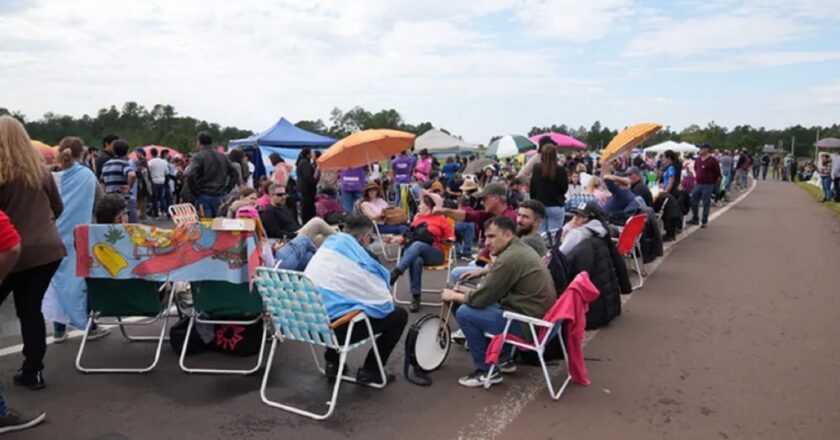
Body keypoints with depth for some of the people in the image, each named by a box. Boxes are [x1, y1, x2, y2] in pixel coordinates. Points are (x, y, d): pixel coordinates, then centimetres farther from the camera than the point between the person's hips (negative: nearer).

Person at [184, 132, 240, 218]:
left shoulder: (198, 156, -6)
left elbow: (190, 175, -19)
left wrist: (194, 192, -8)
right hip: (220, 197, 5)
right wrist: (226, 190, 15)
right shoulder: (223, 156, 13)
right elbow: (235, 173, 17)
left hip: (204, 196, -5)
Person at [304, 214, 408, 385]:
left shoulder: (327, 245, 10)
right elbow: (383, 301, -9)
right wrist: (389, 300, 14)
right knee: (399, 315, 7)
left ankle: (332, 362, 32)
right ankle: (369, 372, 10)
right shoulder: (358, 255, -11)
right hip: (336, 327, -8)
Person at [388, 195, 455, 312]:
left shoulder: (441, 218, 9)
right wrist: (402, 238, 3)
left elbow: (451, 237, 6)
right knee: (416, 261, -36)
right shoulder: (418, 217, 23)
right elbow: (411, 234, 22)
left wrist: (446, 241, -16)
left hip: (435, 254, -3)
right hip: (416, 253, 3)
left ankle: (395, 272, -49)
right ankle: (415, 297, -35)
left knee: (417, 245, -36)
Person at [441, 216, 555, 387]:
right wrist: (469, 291, 13)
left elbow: (481, 298, -15)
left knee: (464, 313, -7)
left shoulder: (509, 258, -20)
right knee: (486, 304, 23)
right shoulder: (520, 249, 11)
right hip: (539, 317, 10)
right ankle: (504, 359, 26)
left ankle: (487, 370, 5)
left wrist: (454, 296, 1)